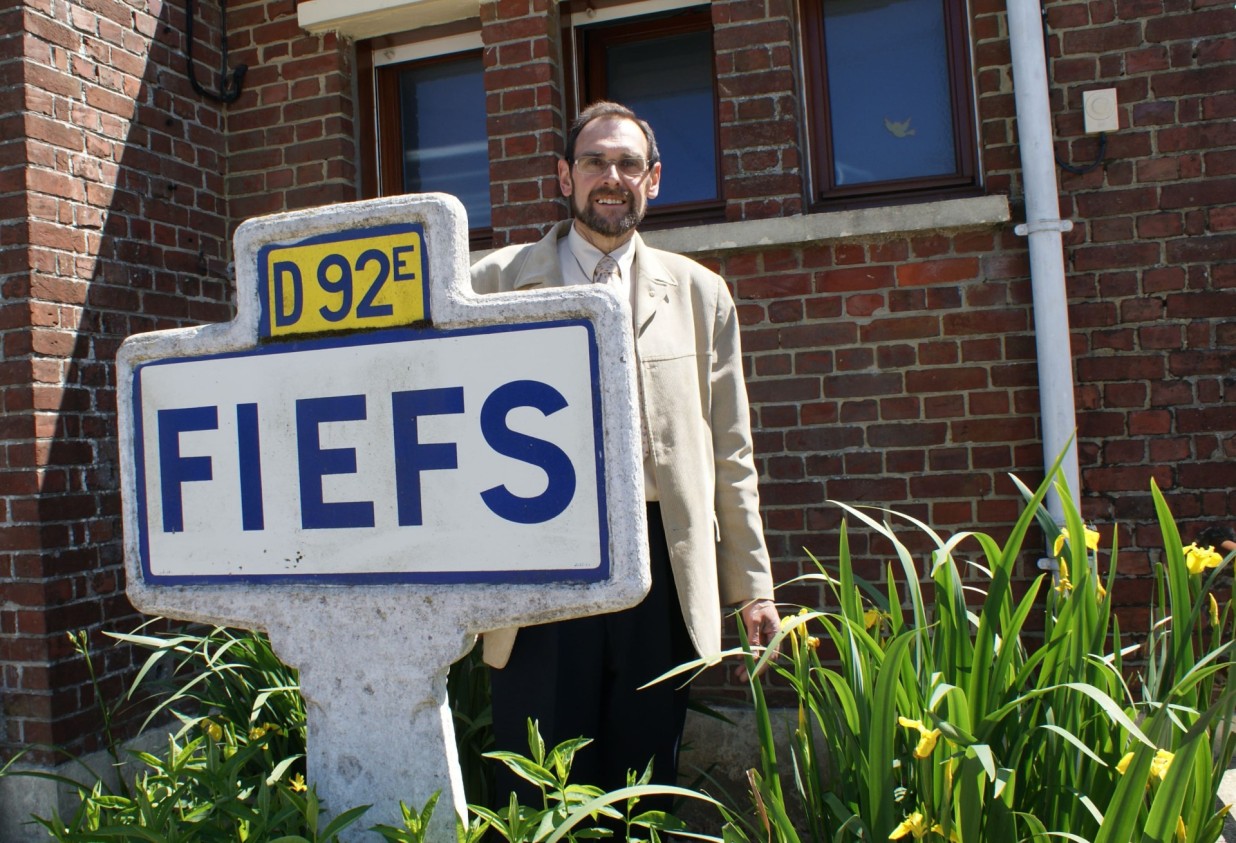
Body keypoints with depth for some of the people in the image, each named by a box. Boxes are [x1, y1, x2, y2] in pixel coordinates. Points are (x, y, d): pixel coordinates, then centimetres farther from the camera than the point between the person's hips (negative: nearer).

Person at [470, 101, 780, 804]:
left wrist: (753, 585, 8)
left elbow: (730, 453, 11)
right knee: (538, 795, 7)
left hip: (660, 561, 2)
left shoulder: (699, 293, 11)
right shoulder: (496, 281, 7)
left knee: (644, 782, 12)